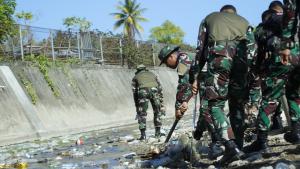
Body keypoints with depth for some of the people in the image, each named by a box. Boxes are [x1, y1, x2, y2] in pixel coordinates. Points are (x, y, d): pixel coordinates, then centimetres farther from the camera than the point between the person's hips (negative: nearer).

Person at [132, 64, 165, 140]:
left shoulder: (135, 77, 34)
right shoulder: (153, 75, 40)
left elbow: (135, 93, 28)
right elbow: (160, 89, 33)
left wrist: (137, 108, 31)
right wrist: (161, 106, 34)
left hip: (143, 91, -1)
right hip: (154, 90, 1)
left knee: (142, 114, 11)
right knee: (157, 112, 20)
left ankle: (143, 134, 6)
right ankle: (158, 132, 21)